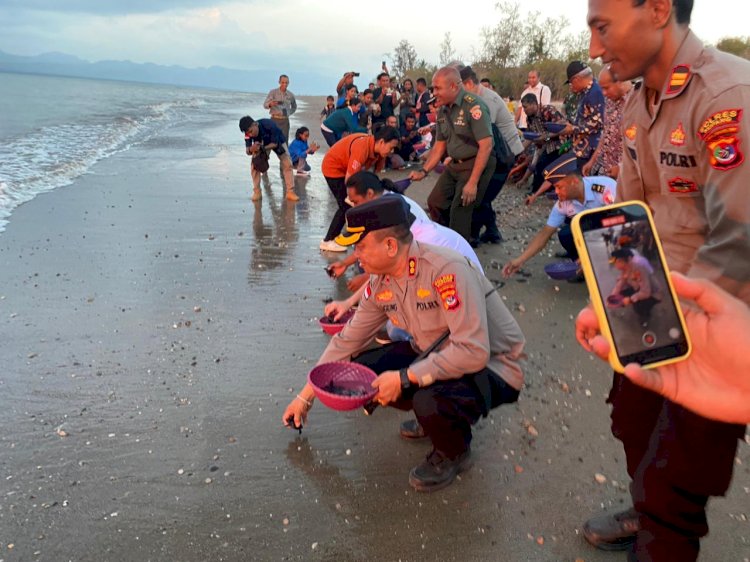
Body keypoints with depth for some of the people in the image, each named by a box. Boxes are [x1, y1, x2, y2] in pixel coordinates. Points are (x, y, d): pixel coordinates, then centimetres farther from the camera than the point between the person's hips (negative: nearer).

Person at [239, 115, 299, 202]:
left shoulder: (269, 125, -41)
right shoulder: (248, 132, -30)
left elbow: (275, 144, -29)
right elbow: (247, 151, -26)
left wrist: (262, 148, -43)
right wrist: (251, 149, -50)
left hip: (277, 141, -2)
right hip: (260, 144, 3)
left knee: (287, 164, -14)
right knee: (254, 165, -13)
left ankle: (290, 192, -9)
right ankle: (257, 192, 0)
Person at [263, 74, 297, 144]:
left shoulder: (290, 95, 6)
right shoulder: (273, 92, -1)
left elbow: (294, 107, 25)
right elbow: (265, 105, -9)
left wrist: (288, 113, 8)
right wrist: (270, 104, -30)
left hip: (285, 120, 2)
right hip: (275, 120, -2)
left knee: (284, 140, -1)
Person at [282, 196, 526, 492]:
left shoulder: (446, 270, -30)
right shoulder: (380, 283, -5)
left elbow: (473, 352, -34)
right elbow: (346, 341, 5)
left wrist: (403, 379, -28)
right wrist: (306, 396, 8)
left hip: (491, 365, -7)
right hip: (434, 354, 7)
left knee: (429, 401, -35)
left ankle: (454, 453, 1)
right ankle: (434, 417, 17)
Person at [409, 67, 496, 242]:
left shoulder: (473, 106, -21)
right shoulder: (443, 110, 5)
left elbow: (486, 145, -24)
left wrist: (473, 182, -25)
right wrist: (424, 171, 3)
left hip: (476, 164, -8)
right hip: (454, 164, 9)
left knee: (460, 210, -11)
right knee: (435, 202, 10)